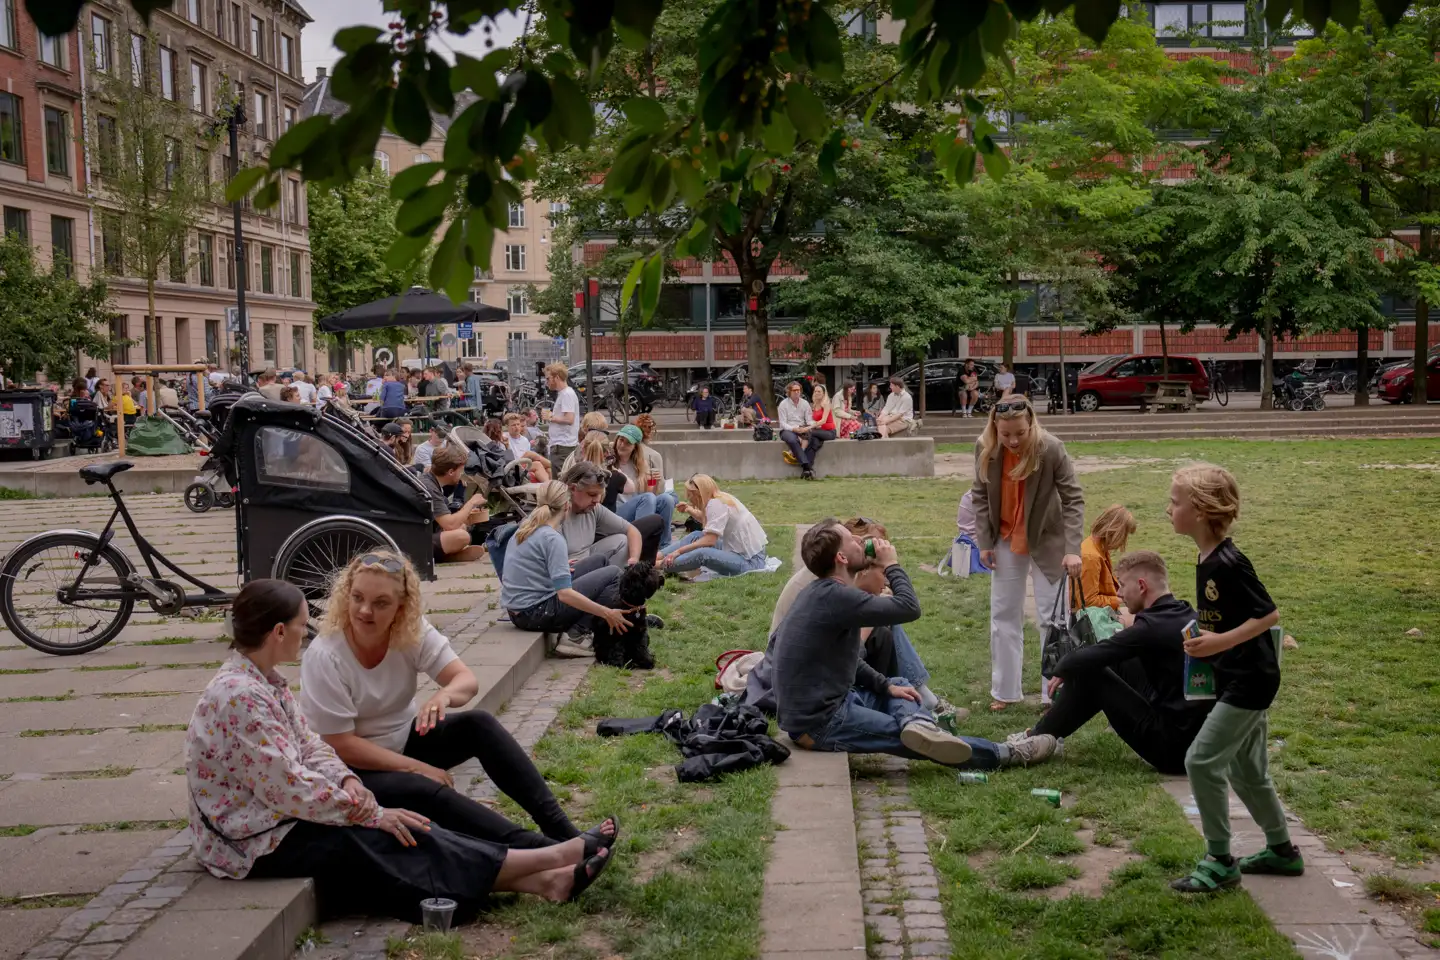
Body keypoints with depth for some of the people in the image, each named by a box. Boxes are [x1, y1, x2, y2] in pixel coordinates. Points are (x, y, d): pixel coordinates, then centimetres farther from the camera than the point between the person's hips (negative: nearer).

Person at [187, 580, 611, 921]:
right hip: (254, 844, -9)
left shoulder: (266, 680, 6)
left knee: (406, 828, -7)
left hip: (277, 816, 9)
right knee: (389, 839, -15)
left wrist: (348, 782, -11)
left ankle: (539, 881, -15)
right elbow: (289, 789, -27)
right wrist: (371, 814, -19)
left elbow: (309, 747, 10)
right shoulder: (239, 696, -25)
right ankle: (549, 860, -14)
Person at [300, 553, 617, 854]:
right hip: (352, 770, -5)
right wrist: (416, 768, -23)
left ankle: (559, 829, -23)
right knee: (423, 789, -32)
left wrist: (444, 695, -44)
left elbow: (466, 679, -19)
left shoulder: (412, 630, -11)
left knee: (479, 724, -19)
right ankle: (543, 851, -36)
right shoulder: (324, 658, -24)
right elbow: (341, 745, -22)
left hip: (405, 739, 6)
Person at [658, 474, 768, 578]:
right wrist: (690, 511, 15)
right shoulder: (721, 499, 9)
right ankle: (658, 557, 2)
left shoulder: (716, 504, -16)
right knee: (696, 536, 8)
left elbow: (710, 540, -24)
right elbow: (708, 521, 28)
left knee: (702, 554, -30)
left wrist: (679, 551, -20)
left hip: (750, 561, -10)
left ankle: (661, 565, -21)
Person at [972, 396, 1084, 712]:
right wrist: (984, 542, -3)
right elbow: (981, 497, -2)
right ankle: (1005, 691, 22)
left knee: (1052, 615, 2)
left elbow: (1074, 499, -22)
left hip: (1047, 541, -4)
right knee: (1003, 614, 10)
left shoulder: (1051, 450, -26)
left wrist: (1073, 549, -30)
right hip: (1006, 541, 4)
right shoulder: (985, 449, -15)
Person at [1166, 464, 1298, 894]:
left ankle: (1219, 861, 2)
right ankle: (1282, 850, 34)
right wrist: (1201, 637, 8)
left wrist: (1221, 642, -26)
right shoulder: (1207, 560, 6)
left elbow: (1269, 614, -21)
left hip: (1250, 680, -10)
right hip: (1234, 679, 10)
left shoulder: (1228, 563, -22)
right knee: (1246, 770, 18)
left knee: (1202, 760, -9)